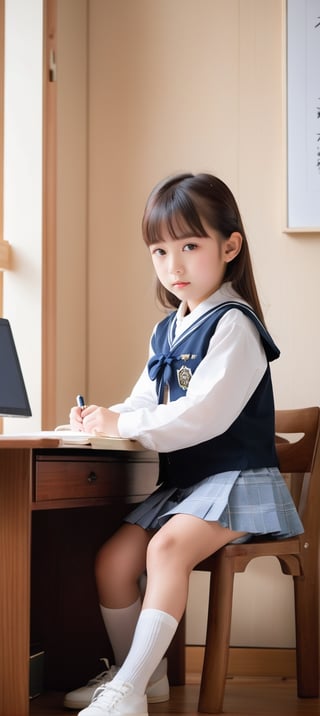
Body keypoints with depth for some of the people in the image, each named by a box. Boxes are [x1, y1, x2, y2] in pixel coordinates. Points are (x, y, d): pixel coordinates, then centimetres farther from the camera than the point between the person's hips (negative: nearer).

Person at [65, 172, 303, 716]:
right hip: (180, 481, 9)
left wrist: (121, 424, -19)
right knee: (112, 559, -7)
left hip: (235, 479, -8)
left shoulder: (233, 324, -13)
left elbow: (202, 415, -23)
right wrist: (103, 418, -4)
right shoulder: (166, 332, 14)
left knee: (168, 545, -31)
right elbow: (146, 404, 18)